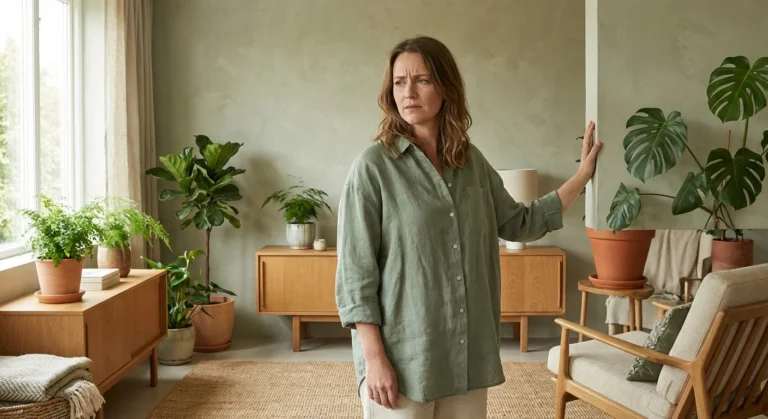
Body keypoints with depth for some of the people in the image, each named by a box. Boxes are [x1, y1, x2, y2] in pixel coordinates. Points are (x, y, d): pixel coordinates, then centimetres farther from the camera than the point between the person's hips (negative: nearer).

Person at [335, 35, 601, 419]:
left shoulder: (472, 162, 6)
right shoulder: (374, 165, -10)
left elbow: (520, 224, 18)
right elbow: (355, 271, -11)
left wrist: (581, 177, 15)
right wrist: (374, 357, -15)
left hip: (467, 352, 5)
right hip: (402, 356, -5)